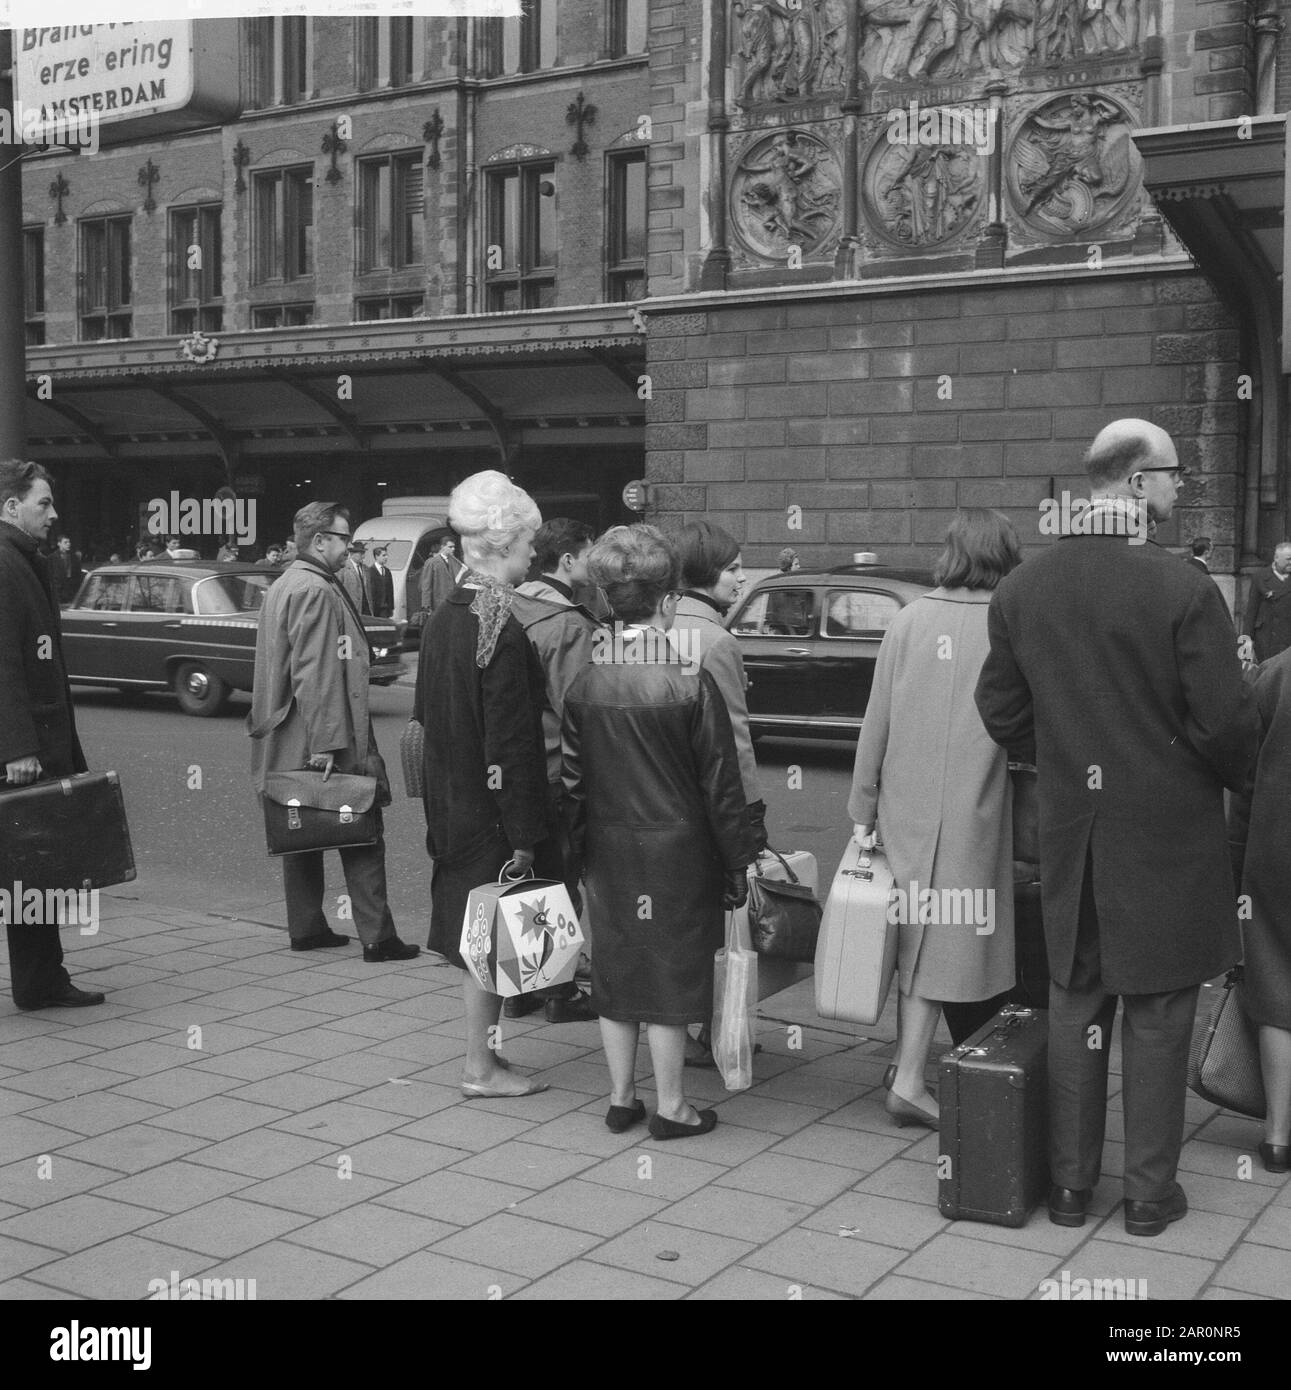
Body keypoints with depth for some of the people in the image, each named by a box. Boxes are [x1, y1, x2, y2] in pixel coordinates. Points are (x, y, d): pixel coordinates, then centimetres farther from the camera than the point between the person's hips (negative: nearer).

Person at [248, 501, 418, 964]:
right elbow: (317, 675, -22)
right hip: (320, 741, -10)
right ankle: (377, 937, -1)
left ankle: (306, 928, 20)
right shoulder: (317, 592, -16)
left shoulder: (283, 587, 16)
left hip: (289, 745, 10)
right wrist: (326, 744, -24)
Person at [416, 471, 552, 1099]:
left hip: (449, 803, 8)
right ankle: (481, 1067, 14)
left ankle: (482, 1053, 28)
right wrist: (523, 834, -17)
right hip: (489, 810, -8)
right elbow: (512, 742, -21)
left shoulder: (443, 617, 6)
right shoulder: (503, 633, -21)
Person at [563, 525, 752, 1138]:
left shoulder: (584, 682, -3)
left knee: (615, 972, 14)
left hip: (608, 851, 4)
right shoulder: (689, 681, -14)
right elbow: (720, 783, -10)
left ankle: (621, 1098, 24)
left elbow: (572, 778, 2)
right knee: (670, 972, 6)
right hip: (678, 852, -4)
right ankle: (670, 1106, 15)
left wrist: (580, 847, 12)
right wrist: (737, 862, -2)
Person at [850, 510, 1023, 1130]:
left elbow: (876, 722, 1)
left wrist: (863, 810, 7)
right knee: (940, 945, 4)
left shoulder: (909, 620, -1)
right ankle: (909, 1079, 4)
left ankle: (908, 1061, 29)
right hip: (973, 816, -3)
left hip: (904, 807, 3)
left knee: (913, 940, 16)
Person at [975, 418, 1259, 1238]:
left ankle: (1071, 1184, 23)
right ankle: (1151, 1193, 18)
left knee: (1075, 1009, 15)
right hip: (1168, 834, -4)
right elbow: (1226, 722, -14)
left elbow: (1002, 712, 4)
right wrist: (1234, 776, 6)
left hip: (1070, 834, 4)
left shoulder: (1021, 589, -2)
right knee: (1157, 1016, 8)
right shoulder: (1183, 590, -17)